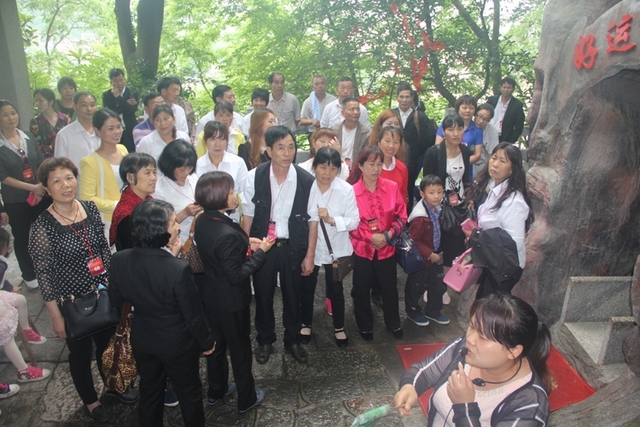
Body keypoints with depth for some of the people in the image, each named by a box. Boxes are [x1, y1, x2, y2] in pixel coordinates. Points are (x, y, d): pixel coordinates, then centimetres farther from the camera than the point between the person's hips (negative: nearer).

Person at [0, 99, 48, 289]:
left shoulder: (29, 138, 1)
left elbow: (41, 164, 4)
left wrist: (43, 186, -13)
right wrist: (32, 187, -18)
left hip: (41, 194, 3)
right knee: (22, 237, 11)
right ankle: (29, 275, 29)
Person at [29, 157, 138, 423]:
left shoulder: (91, 209, -6)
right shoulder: (42, 227, -20)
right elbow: (43, 275, -14)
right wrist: (56, 316, -11)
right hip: (72, 304, -4)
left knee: (108, 343, 25)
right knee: (81, 354, 19)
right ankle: (90, 400, 44)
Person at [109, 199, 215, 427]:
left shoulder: (119, 260, -19)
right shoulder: (178, 270, -35)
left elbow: (116, 299, -1)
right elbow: (193, 315, -21)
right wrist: (207, 342, -3)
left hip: (141, 340, 4)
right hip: (178, 344, -4)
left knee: (149, 391, 28)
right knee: (188, 392, 23)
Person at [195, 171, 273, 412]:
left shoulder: (202, 221, -8)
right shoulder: (227, 234, -34)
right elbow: (237, 275, -27)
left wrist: (244, 243, 1)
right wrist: (260, 252, -19)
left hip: (211, 296, 8)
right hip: (232, 302, -8)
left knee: (216, 343, 25)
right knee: (240, 348, 13)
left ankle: (215, 391, 46)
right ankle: (247, 399, 35)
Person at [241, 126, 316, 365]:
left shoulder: (306, 180, -14)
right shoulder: (254, 177, -13)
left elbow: (312, 220, -5)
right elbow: (248, 215, -3)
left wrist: (310, 255, -3)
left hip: (293, 246, 0)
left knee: (293, 296, 17)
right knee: (263, 296, 16)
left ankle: (293, 340, 41)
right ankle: (265, 341, 41)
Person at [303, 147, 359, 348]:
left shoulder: (346, 189, -14)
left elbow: (354, 221, -14)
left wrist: (332, 220, -27)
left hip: (336, 248, 0)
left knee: (336, 290, 16)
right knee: (307, 288, 19)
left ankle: (339, 328, 39)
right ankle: (306, 324, 43)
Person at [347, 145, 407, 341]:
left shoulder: (392, 187, -5)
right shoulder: (352, 191, -12)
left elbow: (401, 215, 0)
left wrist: (388, 235, -13)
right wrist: (370, 236, -17)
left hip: (387, 248, 2)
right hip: (362, 248, -2)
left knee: (390, 287, 16)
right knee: (362, 290, 12)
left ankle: (394, 323, 39)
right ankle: (365, 327, 34)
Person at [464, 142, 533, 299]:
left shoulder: (514, 201, -27)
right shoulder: (488, 186, -1)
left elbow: (514, 243, -26)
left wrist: (475, 236, -20)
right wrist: (472, 232, -2)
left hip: (505, 267, -8)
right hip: (489, 261, 8)